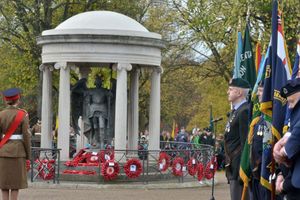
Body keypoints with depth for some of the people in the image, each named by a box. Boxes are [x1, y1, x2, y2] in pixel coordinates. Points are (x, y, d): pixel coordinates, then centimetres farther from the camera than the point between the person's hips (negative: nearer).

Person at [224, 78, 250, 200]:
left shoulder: (245, 111, -15)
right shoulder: (235, 111, 17)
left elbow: (246, 142, -19)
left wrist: (242, 171, -20)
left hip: (239, 166, -10)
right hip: (233, 167, 10)